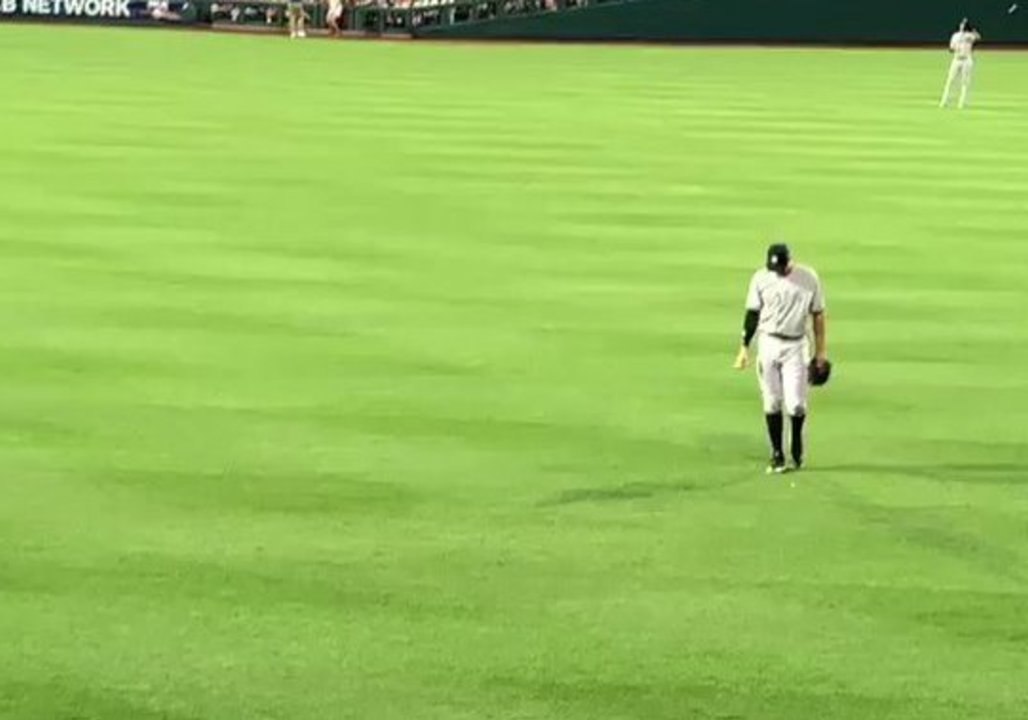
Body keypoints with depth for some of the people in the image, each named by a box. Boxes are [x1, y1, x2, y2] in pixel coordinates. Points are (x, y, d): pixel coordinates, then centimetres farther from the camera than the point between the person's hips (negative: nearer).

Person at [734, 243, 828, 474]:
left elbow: (817, 315, 4)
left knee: (796, 403, -8)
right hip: (768, 343, 1)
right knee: (772, 402, 3)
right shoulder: (761, 278, 0)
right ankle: (777, 454, 12)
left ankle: (797, 446, 19)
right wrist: (744, 347, 1)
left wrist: (821, 350, 3)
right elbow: (752, 314, 5)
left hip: (796, 345, -1)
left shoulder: (809, 278, -2)